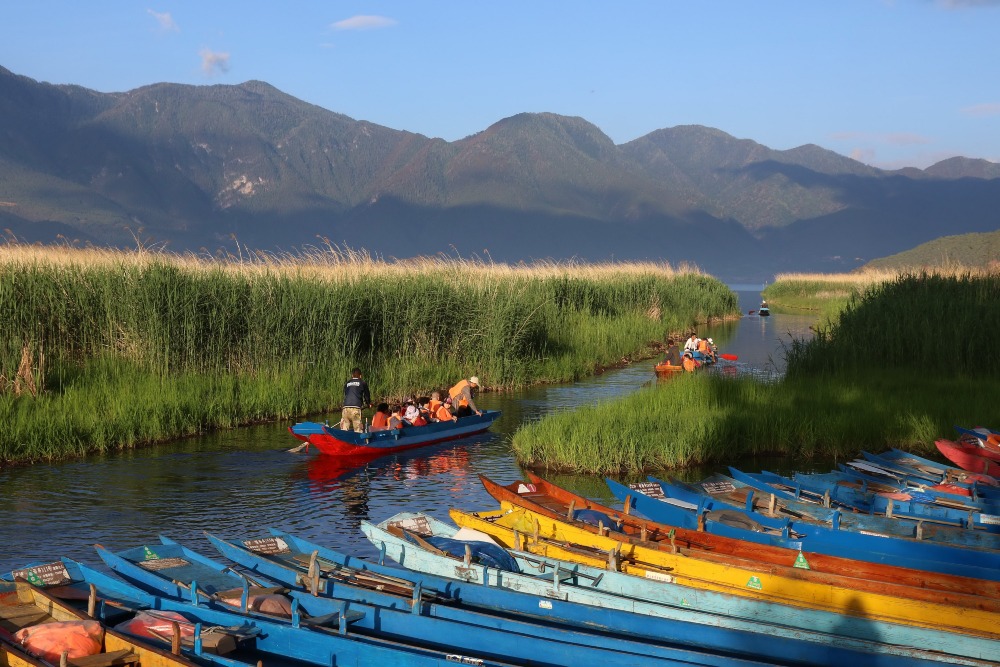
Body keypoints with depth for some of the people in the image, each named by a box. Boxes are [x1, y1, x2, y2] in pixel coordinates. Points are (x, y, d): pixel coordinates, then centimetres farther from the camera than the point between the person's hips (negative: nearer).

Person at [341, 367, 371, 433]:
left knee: (344, 431, 7)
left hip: (345, 408, 4)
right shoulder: (363, 383, 11)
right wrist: (368, 404, 37)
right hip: (356, 408, -4)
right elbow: (366, 395, 16)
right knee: (358, 431, -3)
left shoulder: (347, 383, 21)